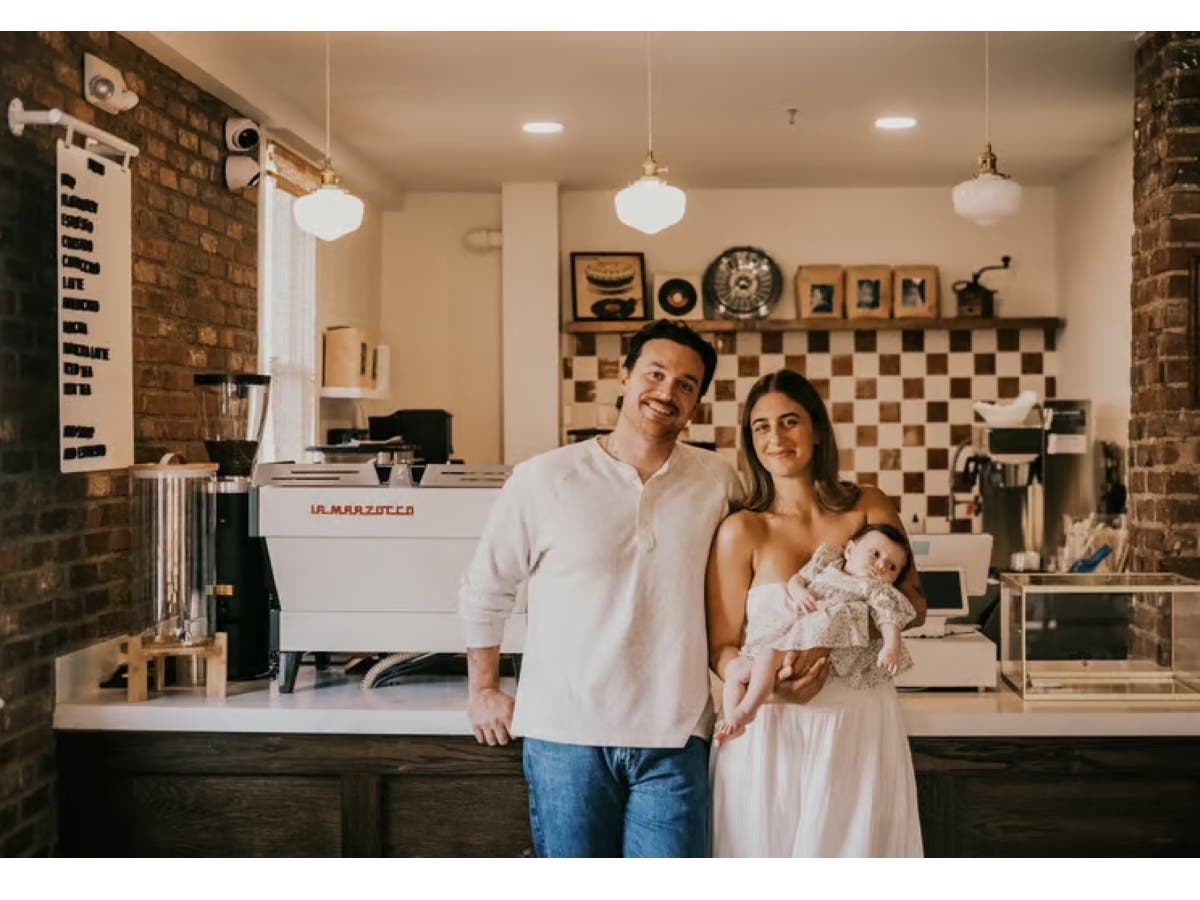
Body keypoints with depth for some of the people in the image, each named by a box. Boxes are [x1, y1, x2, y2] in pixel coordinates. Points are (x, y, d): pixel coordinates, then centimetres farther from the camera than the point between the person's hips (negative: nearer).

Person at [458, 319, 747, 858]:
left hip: (673, 737, 1)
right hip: (565, 734, -1)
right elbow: (484, 591, 8)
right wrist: (483, 690, 10)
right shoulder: (543, 480, -3)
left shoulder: (718, 483, 2)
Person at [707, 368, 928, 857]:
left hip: (863, 727, 2)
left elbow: (915, 606, 2)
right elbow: (722, 647, -3)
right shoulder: (742, 531, -4)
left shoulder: (869, 508, 3)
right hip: (773, 732, -2)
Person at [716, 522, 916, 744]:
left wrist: (891, 647, -23)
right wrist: (799, 592, -3)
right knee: (734, 668, -2)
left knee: (769, 653, -32)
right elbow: (798, 578, 20)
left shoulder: (877, 591, 8)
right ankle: (732, 722, -5)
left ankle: (747, 710, -25)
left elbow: (888, 620, -4)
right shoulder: (827, 565, 23)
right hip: (784, 629, 7)